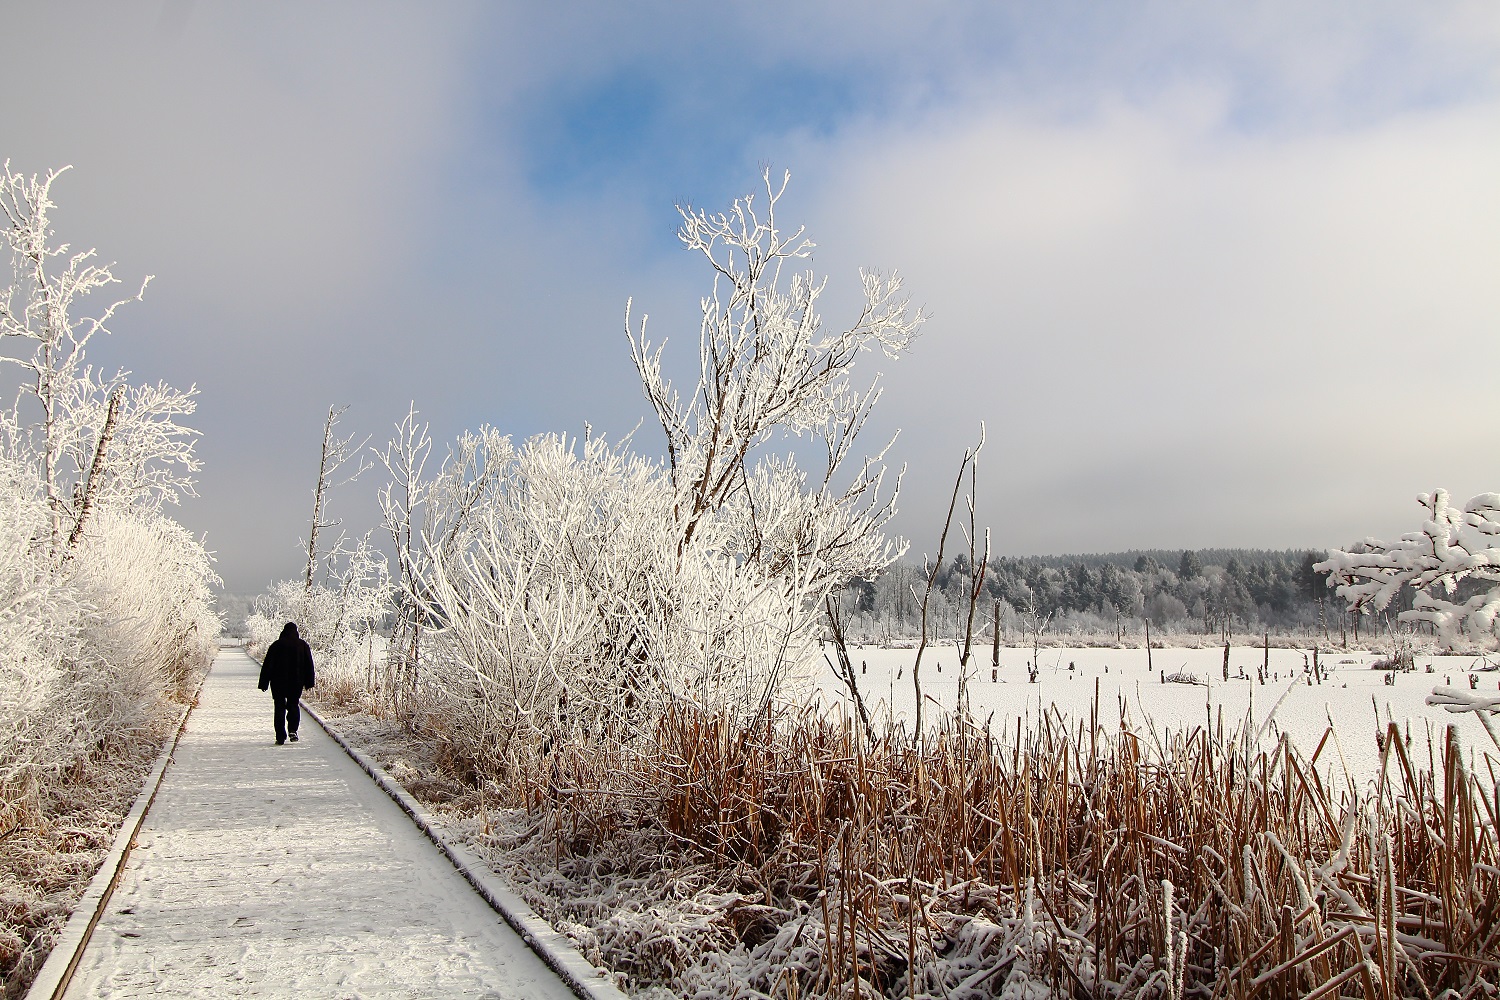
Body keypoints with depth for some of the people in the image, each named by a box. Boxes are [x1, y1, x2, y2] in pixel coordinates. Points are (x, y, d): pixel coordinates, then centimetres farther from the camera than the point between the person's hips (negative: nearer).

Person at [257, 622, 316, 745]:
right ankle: (292, 730, -1)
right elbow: (309, 665, 3)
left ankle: (281, 737, 0)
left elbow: (267, 666, -2)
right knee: (293, 705, 16)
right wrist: (309, 683, 9)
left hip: (278, 682, -1)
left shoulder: (276, 645, -3)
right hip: (296, 682, 1)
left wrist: (264, 684, 2)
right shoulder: (303, 645, 1)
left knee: (280, 708, 5)